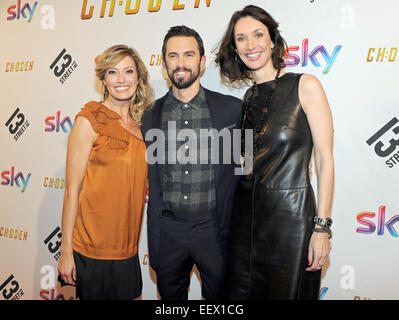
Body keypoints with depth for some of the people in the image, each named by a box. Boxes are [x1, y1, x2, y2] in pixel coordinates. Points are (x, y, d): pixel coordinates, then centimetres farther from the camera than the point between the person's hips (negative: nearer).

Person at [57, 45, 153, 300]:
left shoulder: (141, 123, 7)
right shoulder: (89, 121, -10)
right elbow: (72, 190, -10)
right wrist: (66, 251, -10)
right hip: (94, 248, -5)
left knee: (128, 295, 15)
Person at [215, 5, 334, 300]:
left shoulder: (306, 86, -6)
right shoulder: (248, 98, 8)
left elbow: (325, 159, -9)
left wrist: (322, 227, -13)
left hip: (292, 214, -5)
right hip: (246, 214, 5)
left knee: (286, 292, 9)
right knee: (241, 292, 14)